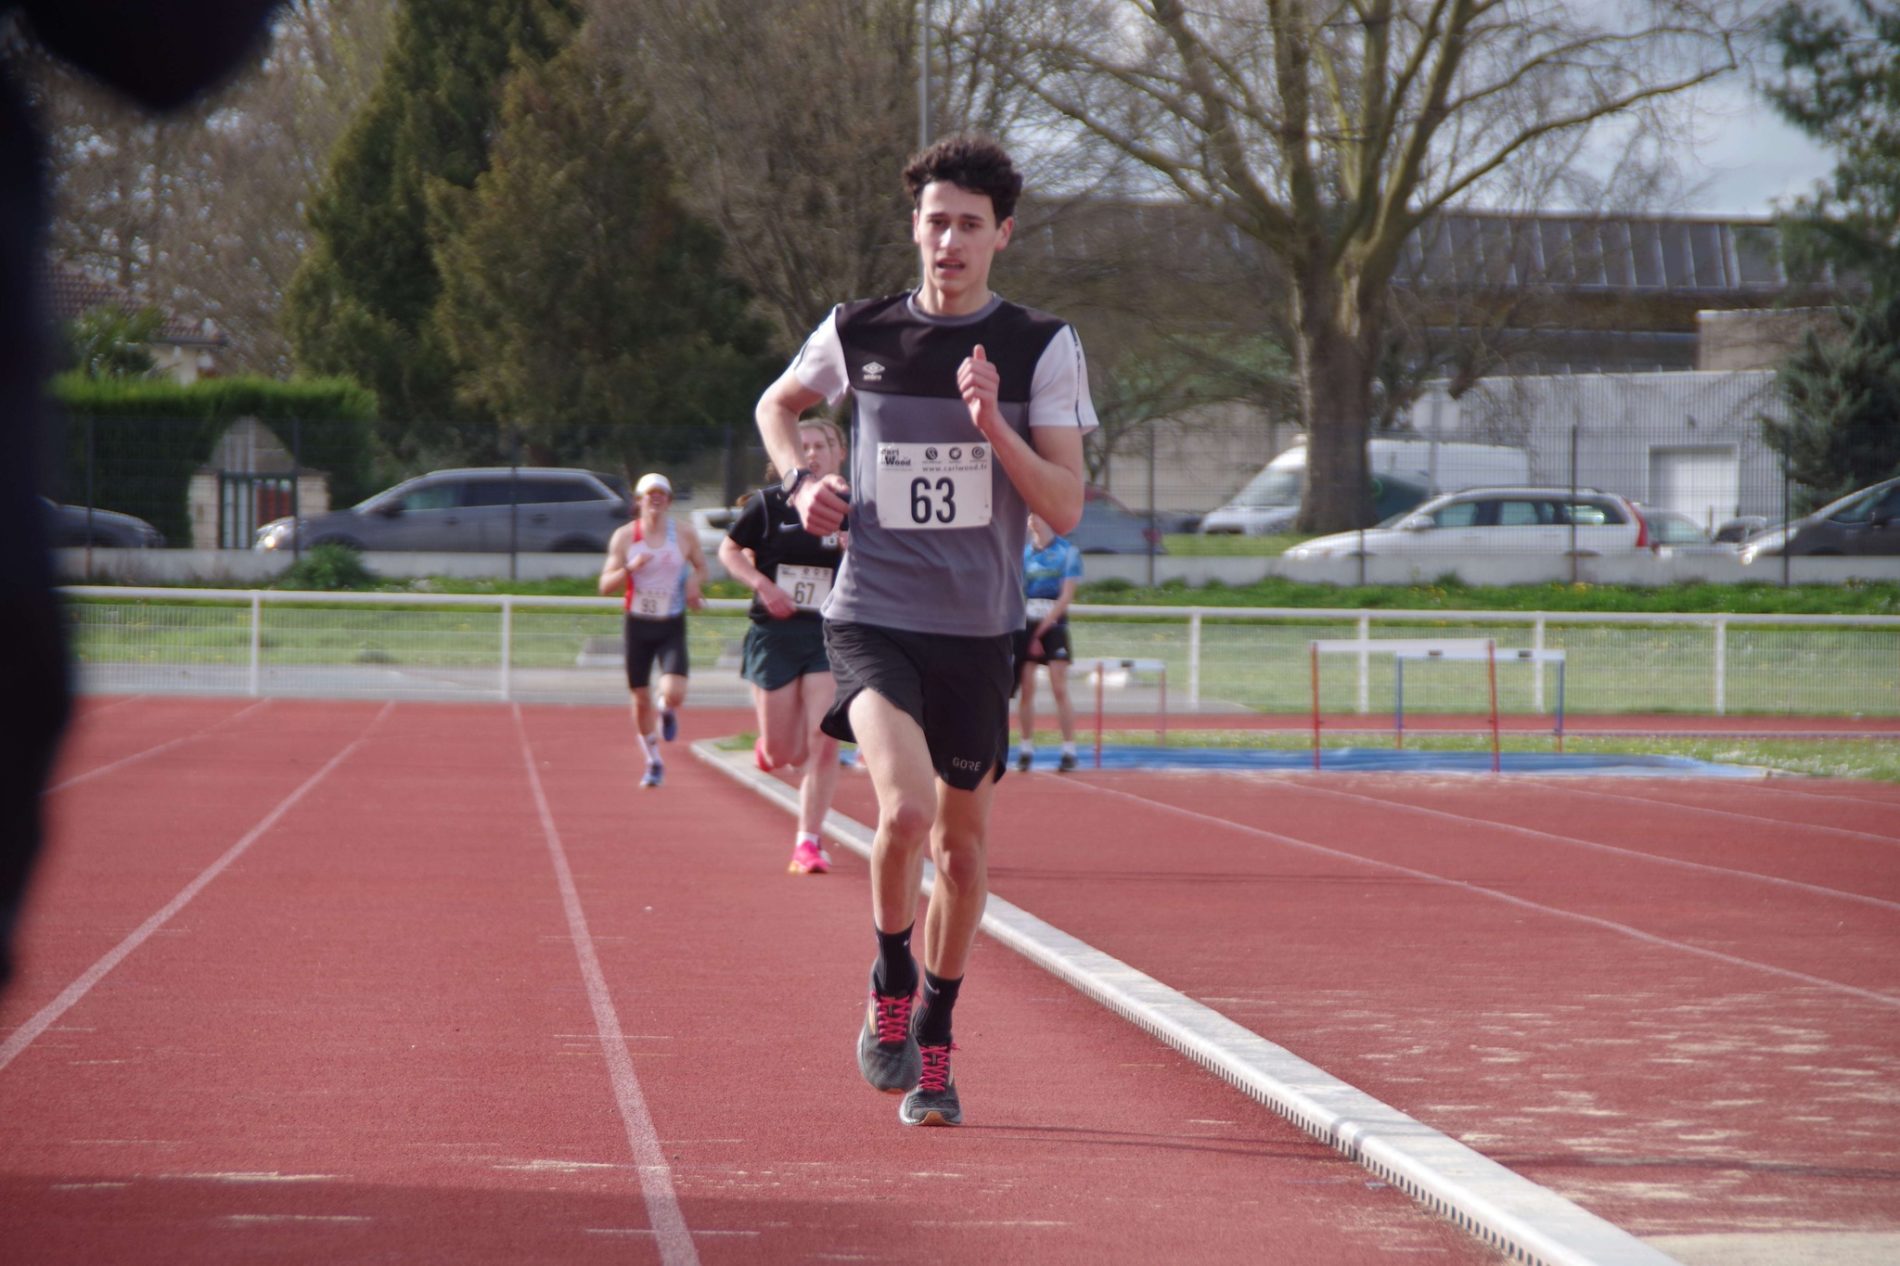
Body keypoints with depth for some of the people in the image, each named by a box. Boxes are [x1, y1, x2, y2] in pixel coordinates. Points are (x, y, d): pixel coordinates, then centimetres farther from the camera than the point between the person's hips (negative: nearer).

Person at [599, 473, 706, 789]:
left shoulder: (684, 537, -1)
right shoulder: (624, 536, -2)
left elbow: (701, 566, 17)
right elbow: (605, 585, -3)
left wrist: (695, 585, -5)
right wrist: (629, 568, -21)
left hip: (672, 627, -1)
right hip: (638, 624, 1)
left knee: (674, 693, -20)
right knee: (641, 700, 5)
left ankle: (667, 711, 19)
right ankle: (653, 763, 24)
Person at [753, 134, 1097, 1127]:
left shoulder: (1042, 348, -2)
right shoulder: (857, 333, 0)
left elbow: (1066, 508, -5)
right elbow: (778, 404, 21)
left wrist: (993, 426, -19)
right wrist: (800, 481, 2)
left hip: (979, 631, 2)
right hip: (872, 618, -2)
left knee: (963, 840, 11)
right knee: (905, 807, -24)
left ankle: (932, 1037, 30)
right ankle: (890, 983, 2)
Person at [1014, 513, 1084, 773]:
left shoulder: (1067, 552, -1)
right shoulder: (1022, 552, 11)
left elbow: (1066, 595, -6)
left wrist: (1042, 627, -11)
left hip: (1053, 625, -3)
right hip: (1025, 624, 3)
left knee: (1060, 690, -8)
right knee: (1026, 689, 2)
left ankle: (1069, 750, -6)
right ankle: (1026, 749, 9)